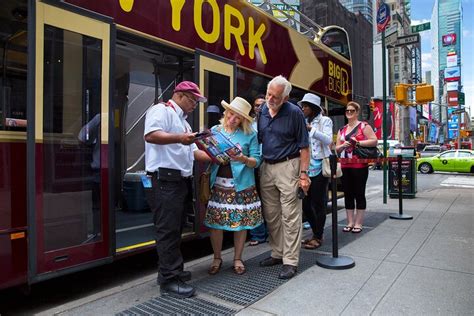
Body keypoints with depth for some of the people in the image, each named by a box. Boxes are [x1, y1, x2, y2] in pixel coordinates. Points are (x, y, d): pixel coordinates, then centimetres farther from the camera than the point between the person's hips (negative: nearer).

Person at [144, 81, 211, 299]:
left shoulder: (182, 121, 25)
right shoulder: (161, 110, -4)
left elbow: (192, 151, 22)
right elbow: (150, 135, -21)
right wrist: (178, 138, -30)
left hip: (182, 180, 10)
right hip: (166, 178, -10)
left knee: (175, 229, 14)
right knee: (168, 229, -6)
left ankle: (171, 270, 25)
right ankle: (169, 280, 1)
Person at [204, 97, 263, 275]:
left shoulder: (250, 135, 3)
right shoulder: (215, 131, 9)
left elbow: (256, 161, -2)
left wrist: (244, 159, -20)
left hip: (241, 185, -1)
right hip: (218, 183, 1)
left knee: (241, 221, 5)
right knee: (215, 222, 3)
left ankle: (238, 259, 23)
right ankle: (217, 258, 23)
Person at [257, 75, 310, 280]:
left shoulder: (294, 113, -8)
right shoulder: (262, 111, 6)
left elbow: (304, 146, -8)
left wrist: (303, 174, -13)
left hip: (288, 166, -5)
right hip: (266, 167, 6)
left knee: (290, 216, -1)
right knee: (271, 215, 12)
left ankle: (290, 261, 9)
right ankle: (277, 254, 27)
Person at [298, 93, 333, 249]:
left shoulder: (325, 120, 0)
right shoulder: (303, 122, 14)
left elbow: (328, 139, -14)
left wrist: (311, 129, -21)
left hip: (319, 167, -5)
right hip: (306, 167, 6)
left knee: (318, 203, 0)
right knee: (305, 203, 8)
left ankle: (318, 237, 14)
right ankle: (316, 232, 26)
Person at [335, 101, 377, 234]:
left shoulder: (364, 126, 0)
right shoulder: (342, 130, 16)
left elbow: (374, 140, -9)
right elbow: (337, 148, 15)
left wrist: (358, 142, -17)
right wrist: (343, 145, -6)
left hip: (359, 166, -5)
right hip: (345, 166, 6)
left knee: (359, 194, 1)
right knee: (348, 194, 8)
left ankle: (358, 223, 9)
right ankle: (350, 222, 16)